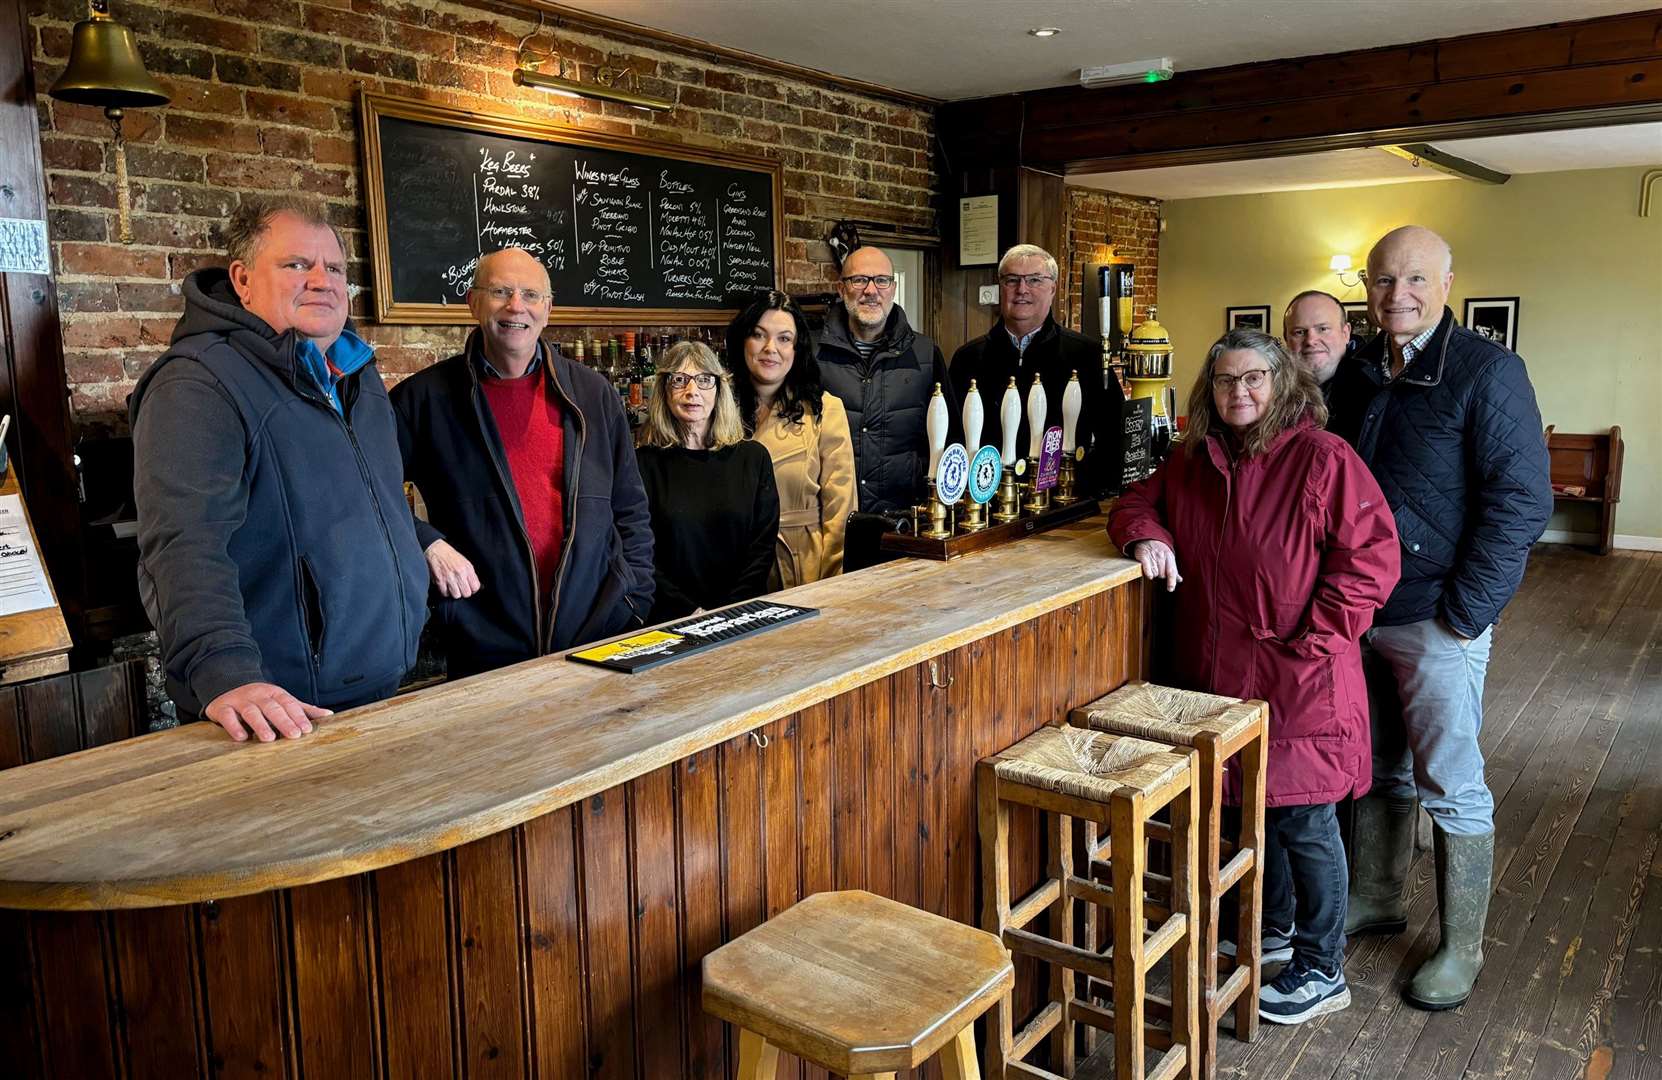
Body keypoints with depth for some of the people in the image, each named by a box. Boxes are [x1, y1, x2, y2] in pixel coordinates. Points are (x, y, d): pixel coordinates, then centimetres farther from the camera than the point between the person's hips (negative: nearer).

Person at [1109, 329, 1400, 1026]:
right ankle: (1276, 927, 41)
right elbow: (1140, 500, 21)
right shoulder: (1195, 462, 9)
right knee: (1253, 806, 20)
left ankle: (1322, 973, 20)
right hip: (1219, 675, 6)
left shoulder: (1323, 459, -12)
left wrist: (1310, 642, -17)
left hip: (1299, 681, -6)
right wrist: (1147, 534, -3)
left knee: (1302, 820, 3)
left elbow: (1371, 556, -15)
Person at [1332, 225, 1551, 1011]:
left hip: (1436, 620, -5)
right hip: (1357, 611, 6)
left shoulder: (1487, 371, -11)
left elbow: (1522, 501, -14)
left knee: (1451, 789, 6)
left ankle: (1461, 950, 21)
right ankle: (1376, 902, 35)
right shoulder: (1356, 372, 7)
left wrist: (1462, 616, -15)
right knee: (1377, 770, 18)